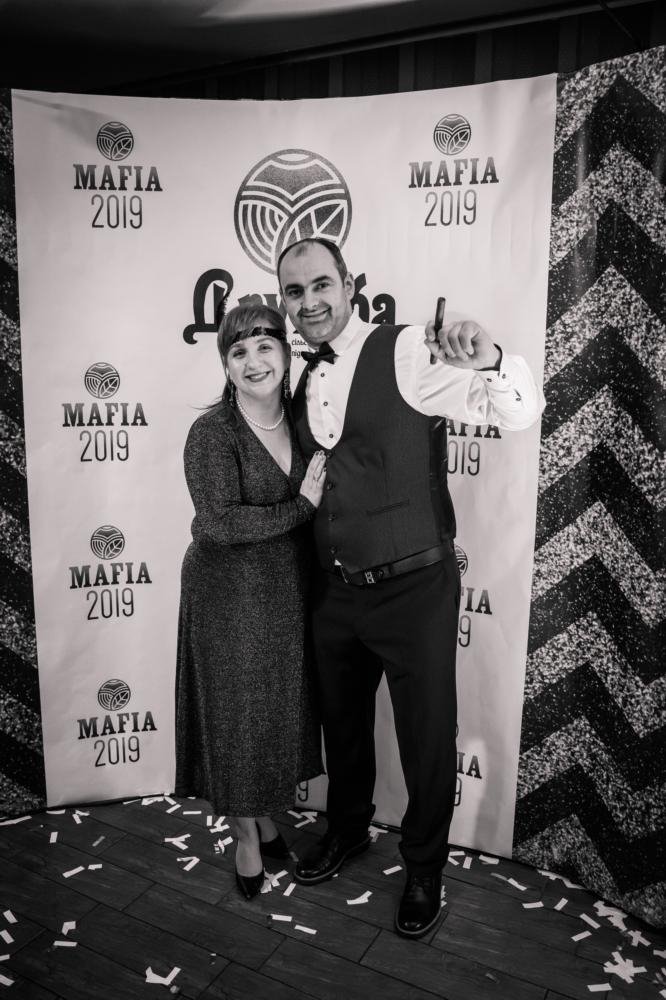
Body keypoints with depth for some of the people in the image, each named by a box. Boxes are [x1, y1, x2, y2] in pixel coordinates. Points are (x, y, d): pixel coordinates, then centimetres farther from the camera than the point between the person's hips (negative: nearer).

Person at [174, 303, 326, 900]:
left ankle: (269, 820, 40)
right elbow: (219, 523, -22)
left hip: (289, 594, 5)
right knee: (237, 715, 8)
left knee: (282, 711, 17)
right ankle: (245, 837, 31)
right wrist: (301, 507, -19)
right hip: (229, 597, -5)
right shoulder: (212, 433, -14)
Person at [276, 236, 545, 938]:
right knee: (342, 721, 24)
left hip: (414, 590, -6)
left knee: (427, 736, 11)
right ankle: (347, 829, 51)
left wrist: (488, 363, -39)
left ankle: (423, 868, 37)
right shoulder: (303, 385, 7)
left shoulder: (406, 352, -14)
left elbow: (521, 413, -19)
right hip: (335, 592, 6)